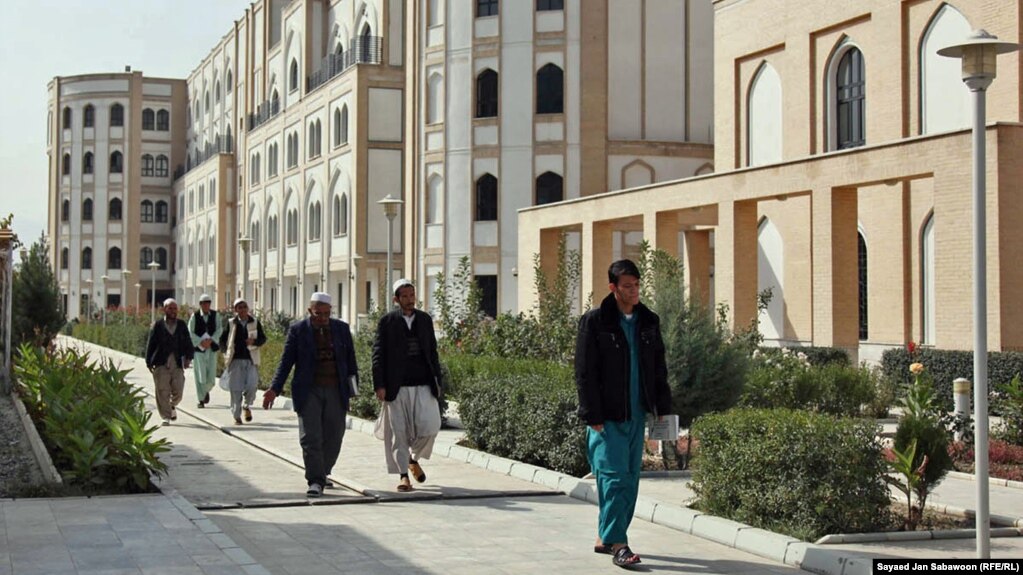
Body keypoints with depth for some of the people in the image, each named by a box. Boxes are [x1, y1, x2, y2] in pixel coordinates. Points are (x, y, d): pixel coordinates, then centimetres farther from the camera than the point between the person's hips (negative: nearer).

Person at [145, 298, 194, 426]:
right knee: (162, 392, -4)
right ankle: (166, 417, 4)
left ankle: (172, 406, 30)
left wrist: (188, 357, -3)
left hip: (177, 363, 2)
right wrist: (149, 362, -1)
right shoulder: (157, 325, 5)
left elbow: (188, 343, 11)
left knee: (178, 392, -1)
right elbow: (151, 344, 5)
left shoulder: (182, 326, 13)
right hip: (161, 363, -2)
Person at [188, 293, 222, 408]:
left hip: (211, 348, 2)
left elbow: (219, 329, 0)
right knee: (200, 375, -5)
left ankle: (206, 391, 32)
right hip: (198, 348, -2)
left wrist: (210, 340, -14)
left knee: (211, 376, 0)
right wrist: (201, 342, -14)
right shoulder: (195, 316, -2)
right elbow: (190, 332, -3)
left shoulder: (215, 315, 3)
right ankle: (201, 400, 5)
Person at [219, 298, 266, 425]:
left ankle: (247, 406, 17)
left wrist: (254, 342, -13)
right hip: (235, 360, 0)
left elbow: (263, 338, 7)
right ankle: (237, 416, 11)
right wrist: (227, 353, -1)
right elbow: (222, 340, 11)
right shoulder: (231, 323, 5)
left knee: (252, 385, -13)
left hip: (251, 360, 0)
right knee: (235, 389, -1)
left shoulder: (255, 323, 7)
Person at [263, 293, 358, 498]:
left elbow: (350, 360, 12)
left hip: (335, 391, 3)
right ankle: (315, 481, -6)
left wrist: (353, 387, 5)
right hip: (309, 392, -2)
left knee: (333, 437, 7)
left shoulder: (342, 329, 8)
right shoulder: (298, 330, 1)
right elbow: (286, 361, 0)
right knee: (310, 438, -8)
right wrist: (274, 389, -9)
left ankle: (322, 473, 27)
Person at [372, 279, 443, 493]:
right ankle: (403, 475, 9)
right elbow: (378, 355, -1)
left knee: (430, 427, -7)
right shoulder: (387, 322, 2)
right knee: (399, 432, -1)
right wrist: (379, 385, -8)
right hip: (397, 387, -2)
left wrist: (437, 380, 11)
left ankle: (413, 458, 20)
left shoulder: (425, 319, 12)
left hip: (423, 386, 3)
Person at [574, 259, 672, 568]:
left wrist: (662, 407, 8)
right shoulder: (594, 322, -6)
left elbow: (659, 368, 16)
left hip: (636, 415, 6)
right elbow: (584, 373, -8)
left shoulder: (649, 322, 9)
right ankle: (617, 544, -8)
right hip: (607, 417, -6)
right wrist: (592, 416, -13)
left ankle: (604, 537, 19)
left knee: (630, 479, 8)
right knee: (614, 478, -10)